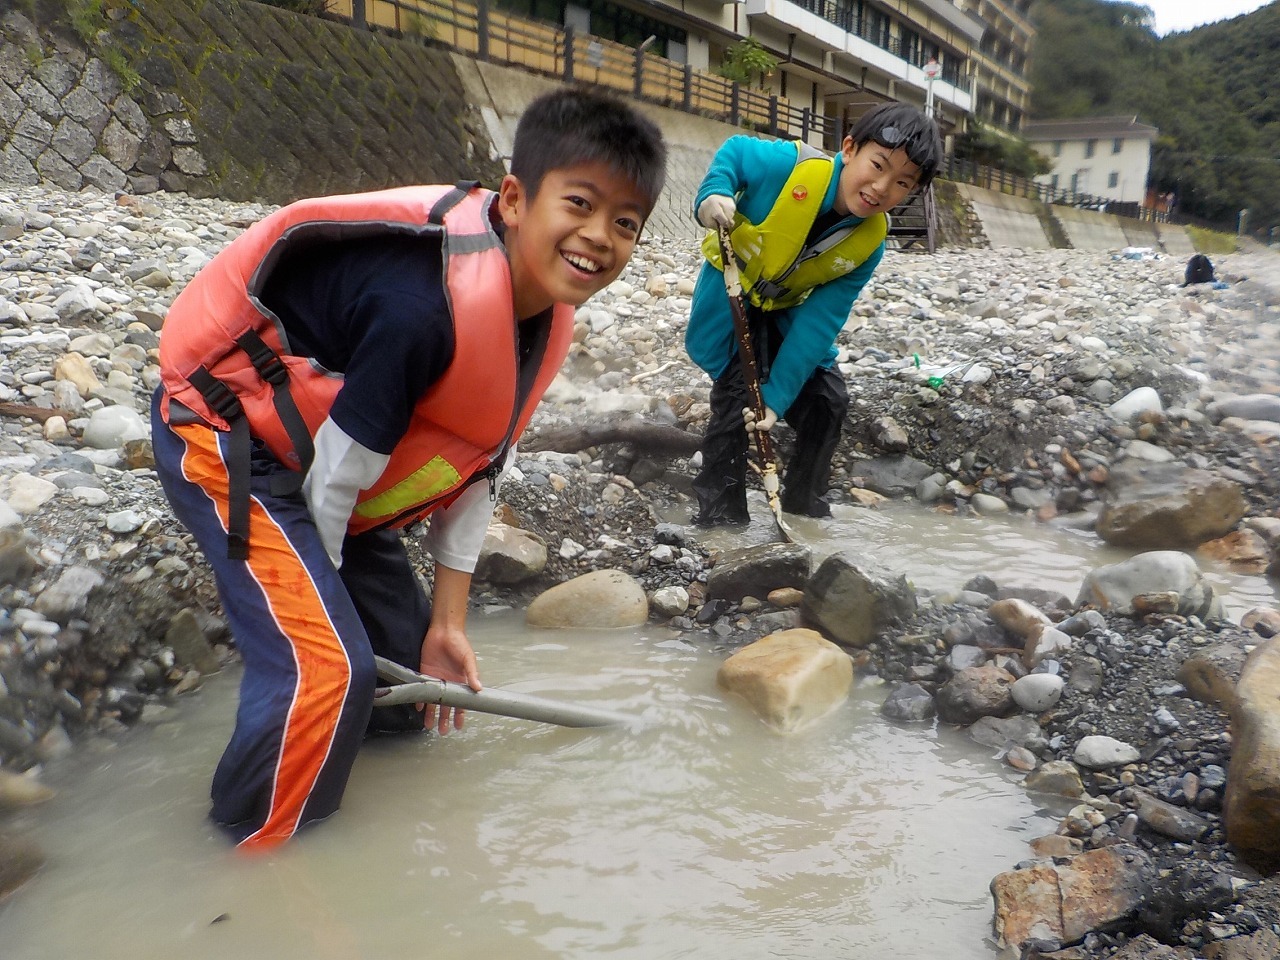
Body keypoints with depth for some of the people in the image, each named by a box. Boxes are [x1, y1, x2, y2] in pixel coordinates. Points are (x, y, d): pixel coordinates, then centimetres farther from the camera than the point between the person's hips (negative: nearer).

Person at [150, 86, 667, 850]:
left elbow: (478, 464, 0)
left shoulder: (549, 315, -7)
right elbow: (338, 474, -26)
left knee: (412, 658, 12)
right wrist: (314, 598, -8)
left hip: (311, 450, 9)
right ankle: (258, 856, 6)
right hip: (225, 436, -8)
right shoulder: (425, 304, -36)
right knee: (327, 665, -18)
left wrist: (448, 621, 2)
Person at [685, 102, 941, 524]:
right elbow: (733, 152, -10)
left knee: (827, 400, 3)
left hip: (787, 311, 5)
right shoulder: (789, 165, -31)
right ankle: (719, 516, 1)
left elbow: (818, 323, -21)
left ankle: (804, 506, 22)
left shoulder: (869, 244, -19)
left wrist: (777, 396, -27)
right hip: (730, 296, -4)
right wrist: (713, 193, -33)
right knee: (736, 400, -14)